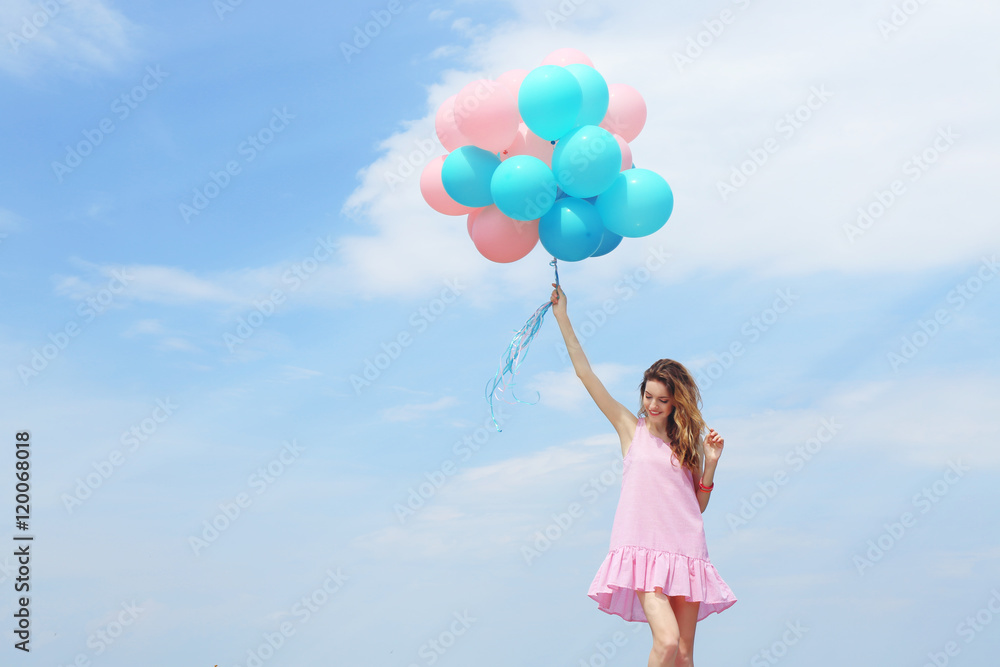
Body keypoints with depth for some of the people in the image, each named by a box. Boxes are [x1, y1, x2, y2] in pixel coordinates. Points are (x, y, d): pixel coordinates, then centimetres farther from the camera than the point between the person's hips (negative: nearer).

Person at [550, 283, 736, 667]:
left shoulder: (688, 443, 16)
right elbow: (585, 373, 5)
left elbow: (699, 505, 15)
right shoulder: (631, 428, 9)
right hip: (642, 547, -3)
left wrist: (710, 463, 2)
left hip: (685, 550, 3)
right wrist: (562, 316, 5)